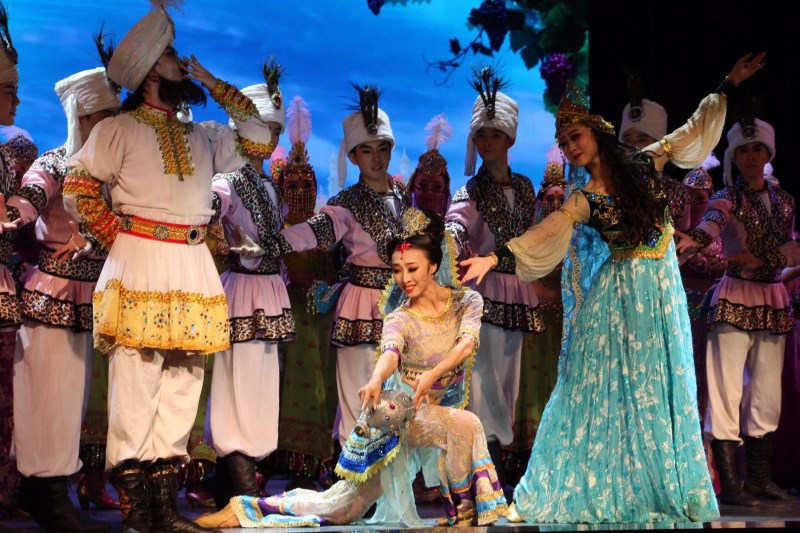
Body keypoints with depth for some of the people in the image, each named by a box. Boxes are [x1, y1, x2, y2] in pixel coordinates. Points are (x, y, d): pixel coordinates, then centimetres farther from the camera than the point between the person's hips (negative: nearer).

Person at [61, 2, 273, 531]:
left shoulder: (202, 136, 19)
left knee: (182, 387, 4)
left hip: (194, 269, 6)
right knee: (135, 385, -8)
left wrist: (212, 82, 16)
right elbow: (79, 185, 0)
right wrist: (117, 238, -5)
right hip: (140, 265, -6)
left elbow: (257, 135, 18)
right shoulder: (119, 129, 3)